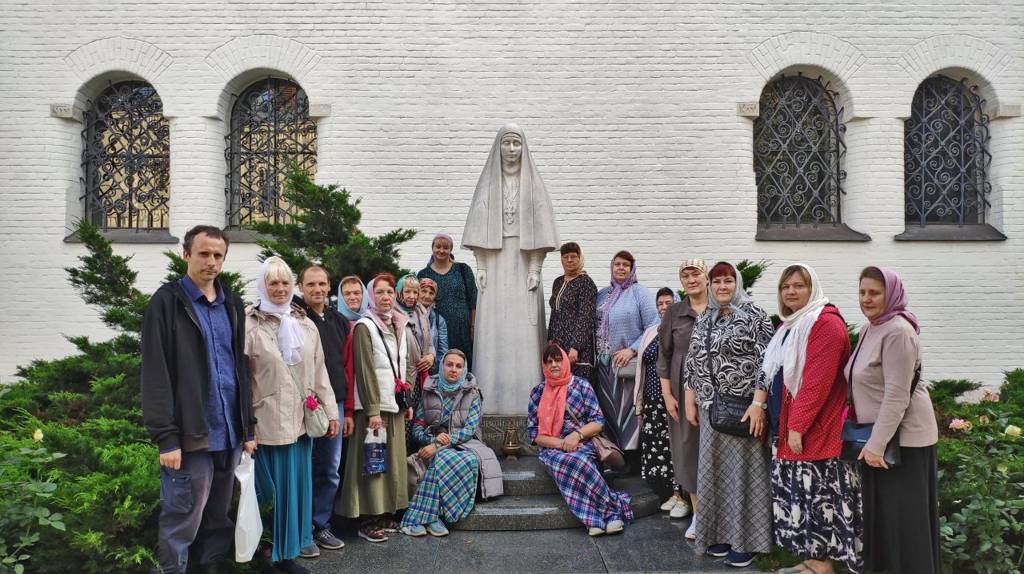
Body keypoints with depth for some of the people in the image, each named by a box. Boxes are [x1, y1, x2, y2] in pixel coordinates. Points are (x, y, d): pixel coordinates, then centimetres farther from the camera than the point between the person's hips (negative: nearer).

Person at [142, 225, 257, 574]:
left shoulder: (232, 305, 13)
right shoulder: (167, 302, -5)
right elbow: (156, 375, -10)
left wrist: (248, 427, 11)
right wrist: (166, 437, -14)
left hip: (229, 433, 6)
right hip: (190, 434, -5)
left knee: (219, 517, 15)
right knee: (182, 521, 1)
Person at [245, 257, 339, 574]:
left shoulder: (306, 325, 9)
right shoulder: (250, 325, -6)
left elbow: (319, 371, 11)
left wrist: (330, 411, 9)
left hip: (301, 418, 5)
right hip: (268, 420, -5)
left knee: (297, 486, 11)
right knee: (271, 489, 3)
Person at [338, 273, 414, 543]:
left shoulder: (399, 326, 11)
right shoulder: (364, 326, -9)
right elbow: (365, 371, -15)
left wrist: (408, 402, 13)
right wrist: (373, 411, -18)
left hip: (395, 404, 7)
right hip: (374, 405, -7)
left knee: (394, 459, 11)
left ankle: (386, 514, 23)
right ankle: (368, 521, 9)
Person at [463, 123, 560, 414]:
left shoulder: (532, 182, 8)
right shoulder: (488, 181, 9)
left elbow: (539, 228, 2)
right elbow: (479, 228, 5)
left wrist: (535, 269, -6)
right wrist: (481, 266, -5)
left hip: (524, 260, 0)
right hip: (495, 262, 1)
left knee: (524, 332, -3)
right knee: (492, 331, -3)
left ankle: (525, 402, 2)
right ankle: (491, 403, 2)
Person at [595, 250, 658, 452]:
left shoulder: (639, 292, -3)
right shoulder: (603, 294, 14)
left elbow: (653, 327, -9)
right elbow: (593, 327, 19)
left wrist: (632, 350, -17)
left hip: (627, 364, -5)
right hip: (604, 364, 5)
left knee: (626, 411, -5)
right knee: (606, 411, 9)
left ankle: (631, 452, 4)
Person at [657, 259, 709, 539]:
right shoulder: (674, 313, 4)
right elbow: (664, 355, 5)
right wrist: (667, 394, -1)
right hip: (683, 390, 2)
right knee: (687, 446, 4)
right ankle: (697, 513, 17)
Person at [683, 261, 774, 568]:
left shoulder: (754, 315, -8)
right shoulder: (703, 321, 11)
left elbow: (765, 362, -13)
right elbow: (693, 363, 14)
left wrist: (758, 404, -19)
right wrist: (690, 402, 11)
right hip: (711, 408, 6)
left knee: (743, 469, 2)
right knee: (715, 469, 11)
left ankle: (746, 539, 14)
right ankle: (721, 532, 24)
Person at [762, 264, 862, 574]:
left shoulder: (827, 323, -14)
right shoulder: (790, 325, 15)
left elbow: (817, 381, -21)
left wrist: (798, 425, -21)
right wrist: (784, 424, 15)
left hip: (815, 430, -9)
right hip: (788, 426, 9)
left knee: (818, 495, -2)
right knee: (801, 494, 14)